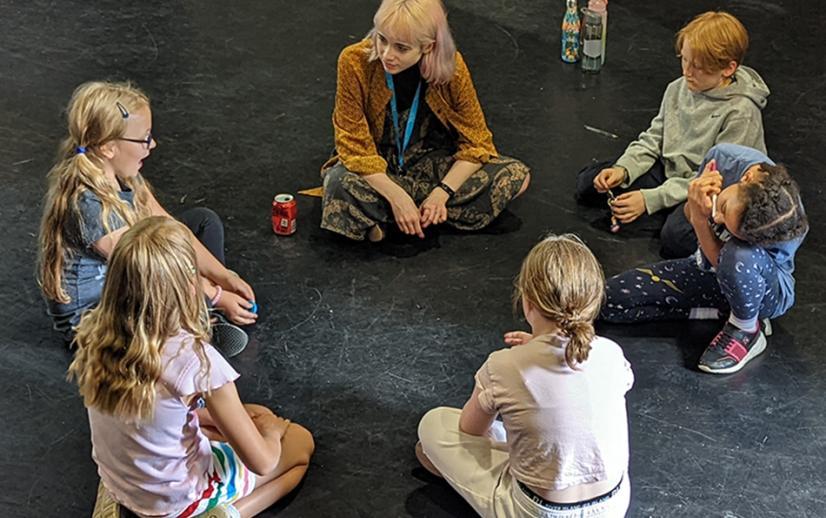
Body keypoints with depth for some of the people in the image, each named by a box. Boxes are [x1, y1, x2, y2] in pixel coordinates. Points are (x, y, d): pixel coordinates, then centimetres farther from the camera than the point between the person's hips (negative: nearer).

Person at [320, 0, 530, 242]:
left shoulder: (450, 66, -19)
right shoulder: (355, 62, -23)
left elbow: (476, 141, -10)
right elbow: (354, 146, -19)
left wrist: (442, 192, -24)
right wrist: (397, 197, -29)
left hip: (431, 162, 4)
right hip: (375, 167, -4)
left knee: (516, 175, -17)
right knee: (340, 182, -38)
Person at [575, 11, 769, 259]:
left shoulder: (740, 113, -22)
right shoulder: (678, 89, -1)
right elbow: (652, 139, 7)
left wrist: (650, 199, -25)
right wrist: (623, 169, -13)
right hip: (668, 172, 7)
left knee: (676, 238, -37)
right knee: (588, 183, -4)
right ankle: (668, 212, -5)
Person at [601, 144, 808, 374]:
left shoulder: (788, 233, -35)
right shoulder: (723, 157, -26)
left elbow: (721, 262, -23)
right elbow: (689, 214, -6)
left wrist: (699, 217, -35)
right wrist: (695, 205, -29)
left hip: (766, 292, -5)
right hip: (708, 269, 5)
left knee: (741, 256, -43)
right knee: (610, 299, -10)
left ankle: (747, 331, -11)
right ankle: (723, 311, -2)